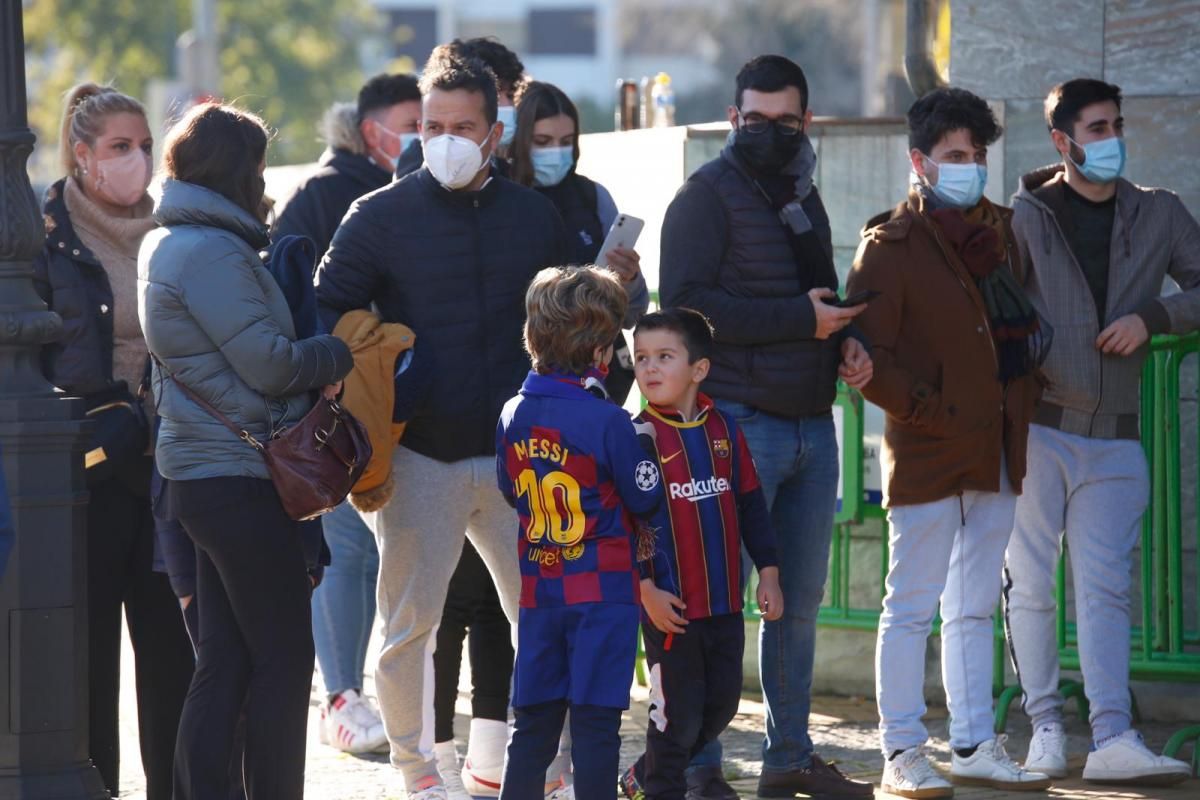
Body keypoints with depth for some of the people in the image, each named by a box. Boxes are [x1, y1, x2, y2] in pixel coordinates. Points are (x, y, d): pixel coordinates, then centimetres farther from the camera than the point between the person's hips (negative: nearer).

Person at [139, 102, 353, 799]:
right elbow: (269, 364, -18)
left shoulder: (169, 244, 15)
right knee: (285, 657, -2)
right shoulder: (213, 252, -17)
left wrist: (318, 363, 1)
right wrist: (345, 352, -3)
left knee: (225, 659, 12)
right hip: (242, 480, -10)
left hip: (203, 476, 10)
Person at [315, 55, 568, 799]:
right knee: (410, 623, 3)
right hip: (419, 458, -2)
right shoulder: (381, 216, 1)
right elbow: (327, 314, 2)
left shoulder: (536, 217, 9)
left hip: (515, 453, 2)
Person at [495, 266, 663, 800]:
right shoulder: (607, 421, -15)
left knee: (534, 721, 11)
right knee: (596, 721, -2)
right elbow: (646, 499, -6)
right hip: (603, 591, -5)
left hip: (538, 590, 5)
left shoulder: (513, 415, 2)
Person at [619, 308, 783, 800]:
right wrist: (646, 589, -15)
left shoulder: (724, 429, 5)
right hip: (670, 606, -5)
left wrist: (768, 572, 8)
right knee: (678, 712, 0)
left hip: (725, 603, 5)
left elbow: (751, 505, 11)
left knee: (721, 705, 14)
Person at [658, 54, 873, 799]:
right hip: (741, 423, -8)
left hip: (813, 426, 8)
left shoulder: (803, 195, 18)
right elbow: (686, 301, -17)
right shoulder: (709, 193, -6)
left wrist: (847, 343, 5)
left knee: (801, 597, 13)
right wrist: (802, 319, -18)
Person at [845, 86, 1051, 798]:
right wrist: (929, 411, -15)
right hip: (927, 456, -6)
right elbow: (866, 358, -10)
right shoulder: (891, 245, -5)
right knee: (912, 606, -3)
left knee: (975, 607, 13)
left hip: (997, 454, 6)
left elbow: (1023, 322, 25)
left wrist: (1024, 404, 9)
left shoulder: (1002, 232, 13)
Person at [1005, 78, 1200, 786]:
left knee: (1107, 587, -4)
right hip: (1037, 428, -2)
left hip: (1114, 436, 2)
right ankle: (1046, 728, 8)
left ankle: (1113, 739, -10)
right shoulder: (1026, 218, 1)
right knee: (1031, 582, 0)